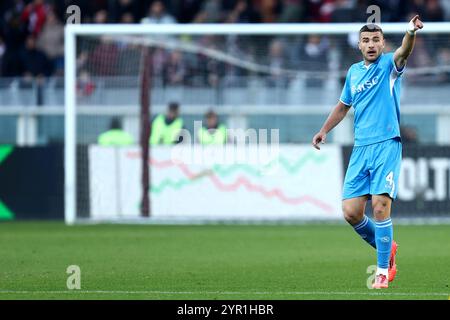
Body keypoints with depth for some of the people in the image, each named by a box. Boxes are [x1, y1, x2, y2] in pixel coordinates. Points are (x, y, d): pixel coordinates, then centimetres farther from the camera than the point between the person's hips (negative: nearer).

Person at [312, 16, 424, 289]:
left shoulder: (389, 64, -1)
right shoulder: (354, 72, 15)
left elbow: (404, 52, -24)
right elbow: (343, 105, 31)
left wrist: (412, 32, -45)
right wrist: (324, 131, 24)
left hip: (387, 145, -5)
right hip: (361, 148, 5)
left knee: (380, 206, -16)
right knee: (351, 212, -2)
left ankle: (383, 271, -4)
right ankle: (387, 248, 24)